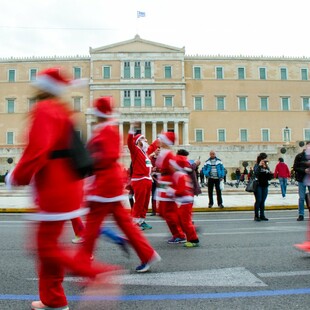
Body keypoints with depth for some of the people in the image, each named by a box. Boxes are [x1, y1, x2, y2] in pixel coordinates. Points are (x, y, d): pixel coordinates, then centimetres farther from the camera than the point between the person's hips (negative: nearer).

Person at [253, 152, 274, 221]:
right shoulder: (257, 166, -3)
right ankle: (256, 216, 3)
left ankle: (262, 215, 15)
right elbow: (256, 173, -21)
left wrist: (271, 174, -5)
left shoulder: (267, 167, 14)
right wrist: (259, 165, -24)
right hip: (258, 185, -6)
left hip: (265, 186, 6)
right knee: (258, 201, -4)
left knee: (263, 201, 9)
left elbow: (269, 178, 14)